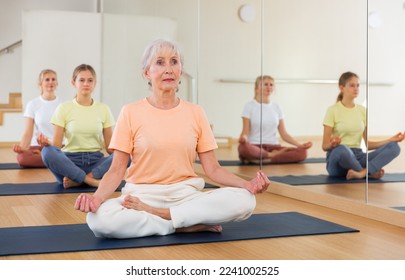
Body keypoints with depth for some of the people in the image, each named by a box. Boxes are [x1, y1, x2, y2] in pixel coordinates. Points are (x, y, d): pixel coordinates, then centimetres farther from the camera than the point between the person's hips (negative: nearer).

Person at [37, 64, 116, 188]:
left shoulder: (103, 109, 8)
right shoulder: (64, 108, 3)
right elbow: (56, 145, -1)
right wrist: (47, 143, -24)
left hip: (95, 161, 2)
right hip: (70, 161, -2)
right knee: (48, 152, -34)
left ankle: (77, 180, -28)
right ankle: (91, 180, -30)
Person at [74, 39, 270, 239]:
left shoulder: (196, 113, 6)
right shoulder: (130, 113, -1)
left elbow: (213, 169, 4)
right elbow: (116, 171, -3)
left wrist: (247, 184, -14)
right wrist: (97, 197, -24)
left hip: (186, 195, 2)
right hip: (142, 194, -2)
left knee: (244, 200, -25)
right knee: (99, 219, -34)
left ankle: (152, 214, -17)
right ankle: (191, 225, -17)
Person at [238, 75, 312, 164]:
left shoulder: (276, 107, 12)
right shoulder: (249, 106, 1)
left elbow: (284, 134, 10)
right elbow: (245, 132, -5)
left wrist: (300, 145, -4)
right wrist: (243, 138, -29)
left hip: (273, 147, 4)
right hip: (255, 147, -4)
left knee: (302, 152, -23)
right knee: (243, 148, -41)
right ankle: (273, 155, -16)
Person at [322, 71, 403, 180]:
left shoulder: (362, 110, 11)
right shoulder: (333, 110, -5)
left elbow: (367, 144, 12)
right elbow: (325, 146, -8)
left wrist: (390, 140, -1)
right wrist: (332, 144, -31)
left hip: (357, 156, 5)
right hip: (337, 156, -5)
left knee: (394, 147, -17)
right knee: (341, 149, -43)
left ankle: (362, 173, -36)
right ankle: (370, 172, -17)